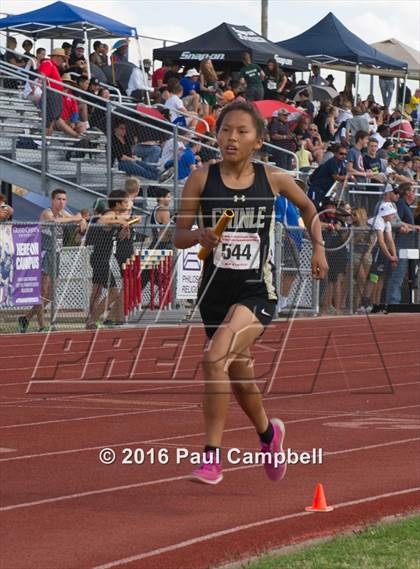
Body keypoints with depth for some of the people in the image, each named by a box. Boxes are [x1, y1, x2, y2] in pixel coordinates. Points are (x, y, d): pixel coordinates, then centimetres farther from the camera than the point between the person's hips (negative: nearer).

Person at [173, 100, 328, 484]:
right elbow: (179, 237, 1)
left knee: (216, 359, -25)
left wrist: (319, 248, 11)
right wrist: (200, 236, -20)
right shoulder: (201, 180, -2)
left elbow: (307, 207, 19)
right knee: (240, 376, 18)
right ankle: (268, 433, 50)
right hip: (216, 290, 3)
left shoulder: (273, 180, -1)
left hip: (257, 291, -3)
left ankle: (212, 457, -18)